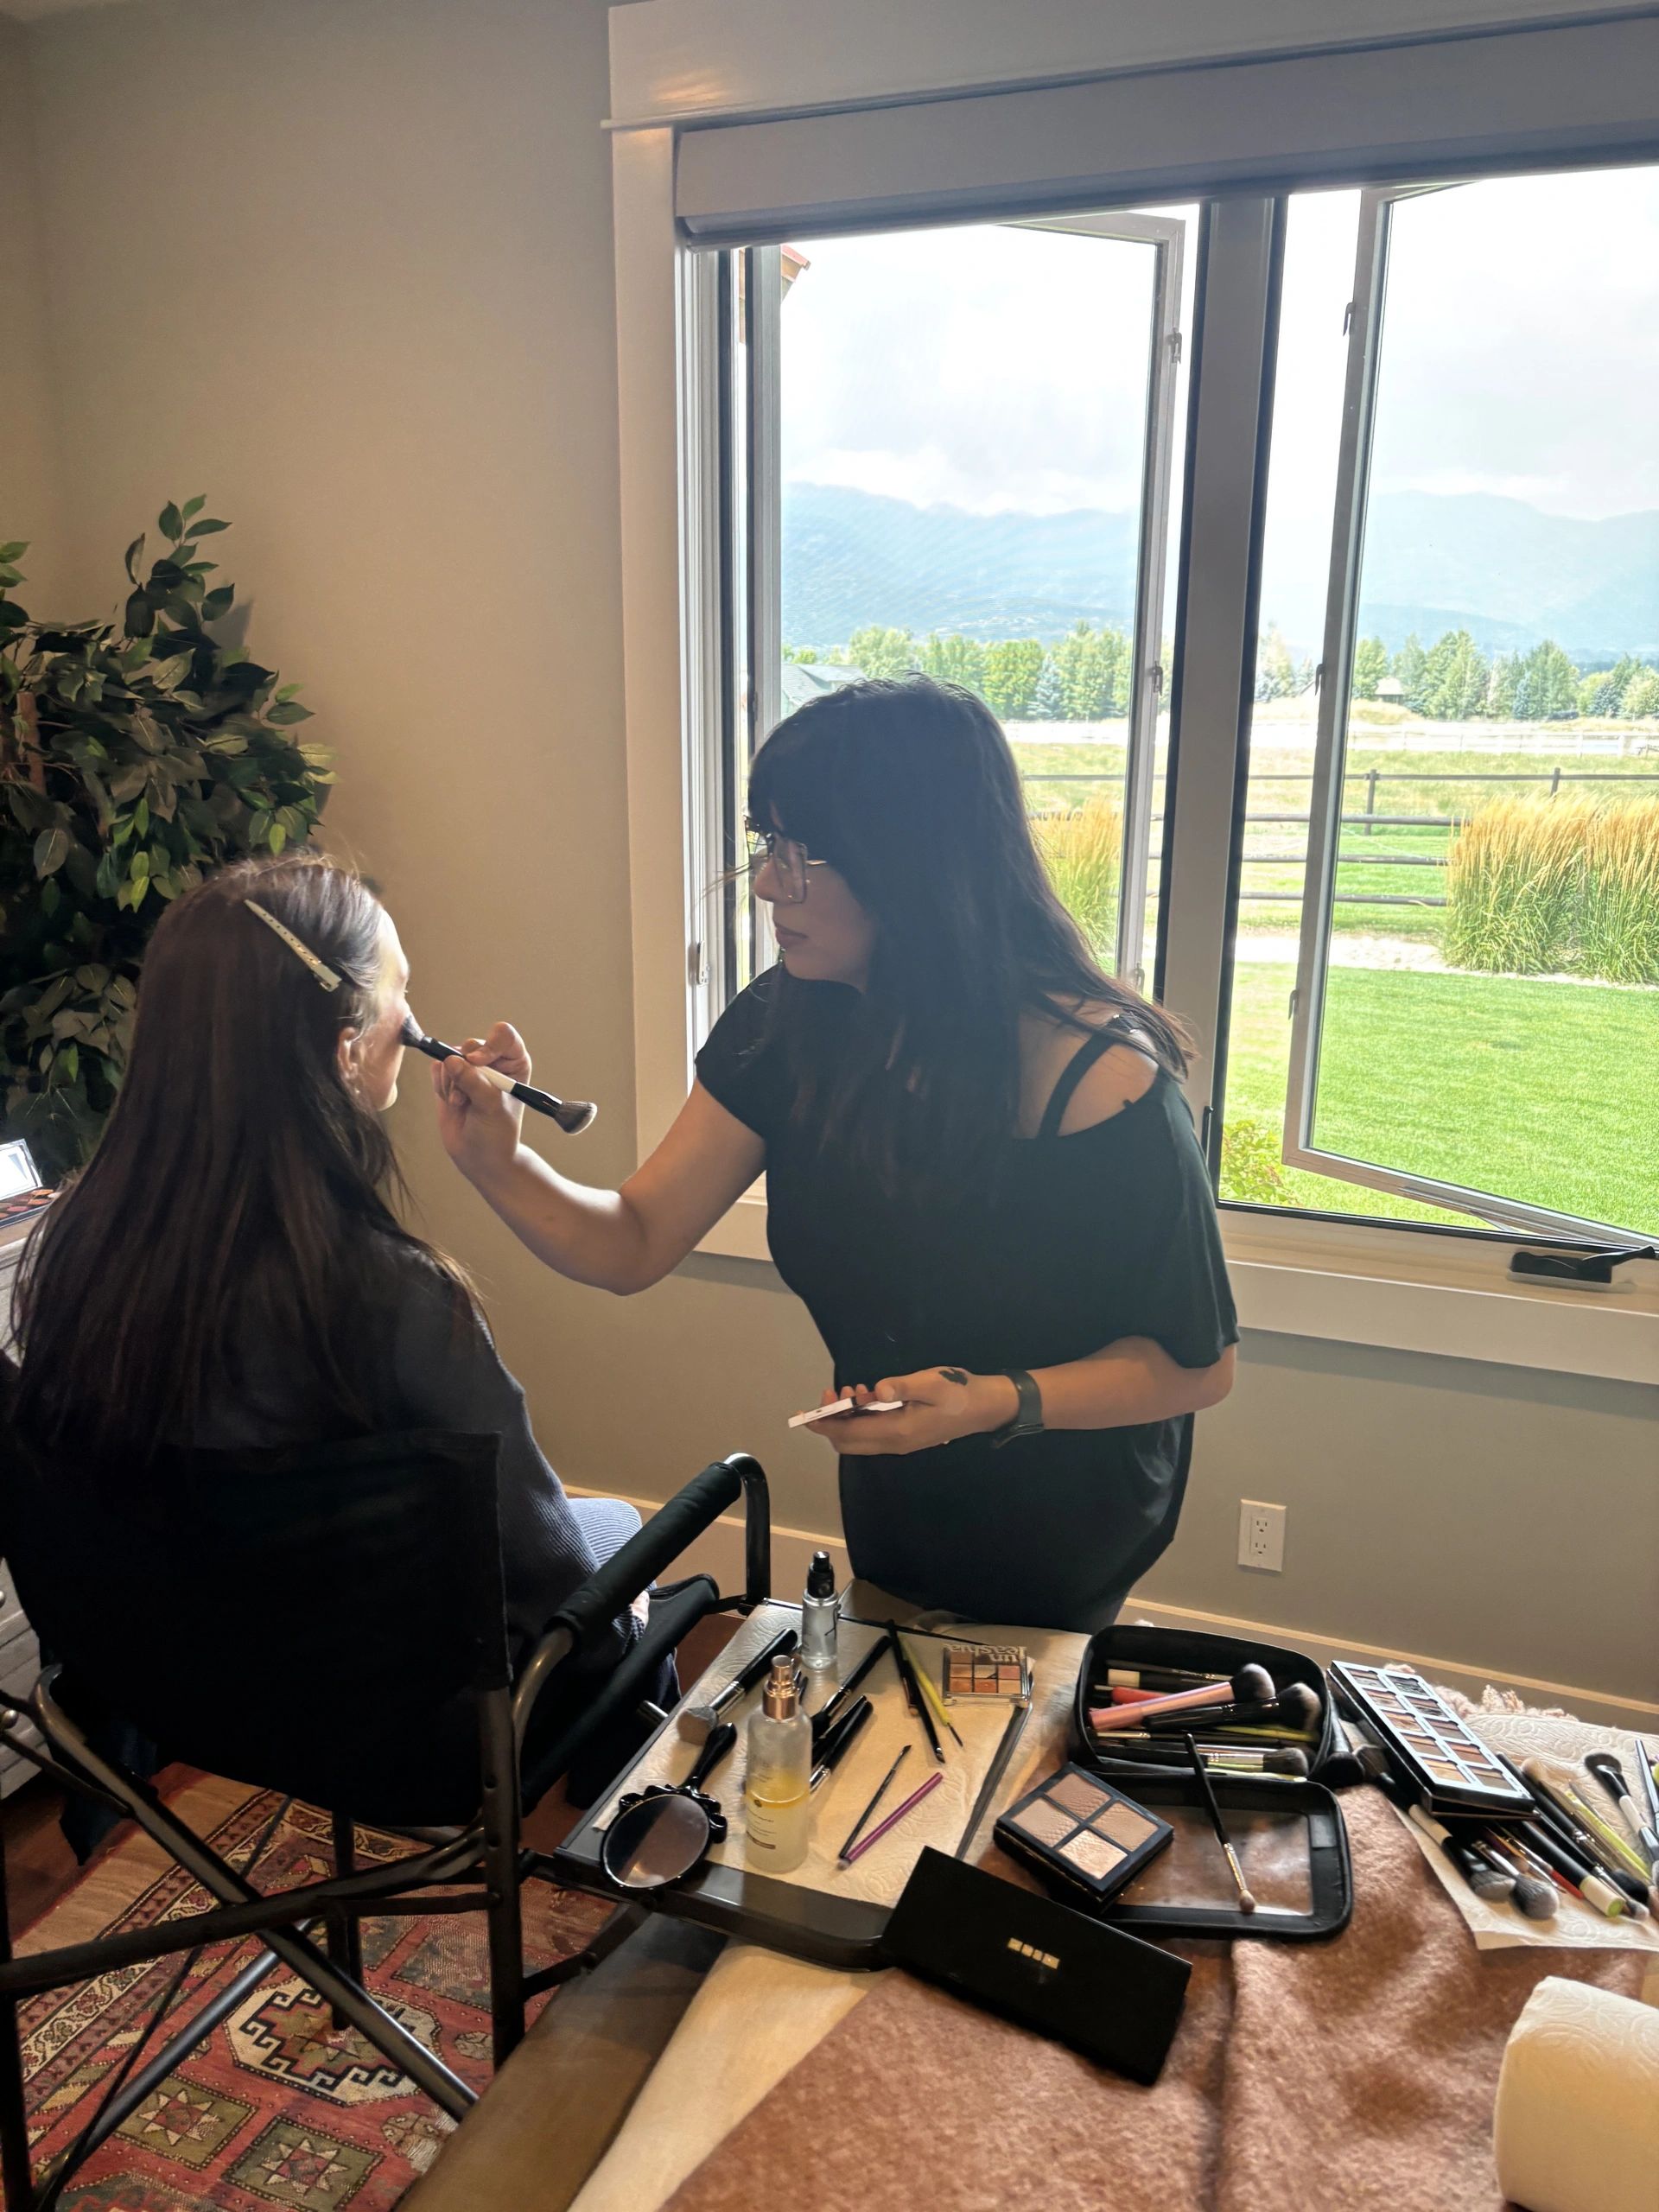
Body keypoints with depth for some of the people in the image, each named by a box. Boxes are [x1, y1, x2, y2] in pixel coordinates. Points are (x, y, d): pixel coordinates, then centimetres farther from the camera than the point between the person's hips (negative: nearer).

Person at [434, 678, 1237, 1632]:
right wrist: (500, 1162, -30)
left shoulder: (1101, 1080, -32)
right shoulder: (786, 1029, -17)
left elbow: (1200, 1363, -22)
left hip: (1065, 1517, -5)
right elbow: (634, 1245, -13)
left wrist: (998, 1402, -35)